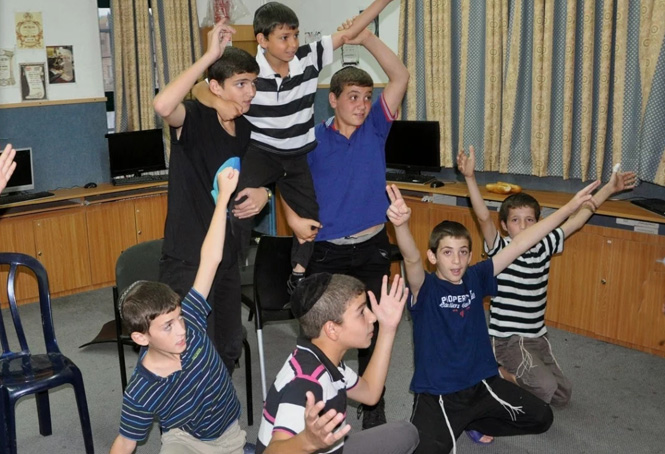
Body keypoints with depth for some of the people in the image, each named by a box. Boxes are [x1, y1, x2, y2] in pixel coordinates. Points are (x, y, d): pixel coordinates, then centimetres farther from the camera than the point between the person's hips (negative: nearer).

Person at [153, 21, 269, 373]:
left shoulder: (245, 129, 5)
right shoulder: (195, 117, -16)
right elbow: (162, 106, -40)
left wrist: (261, 193, -4)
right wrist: (209, 56, -34)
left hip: (227, 257, 7)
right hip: (188, 259, -7)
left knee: (229, 348, 20)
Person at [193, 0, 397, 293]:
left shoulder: (308, 58, -10)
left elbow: (348, 33, -8)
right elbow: (200, 89, -16)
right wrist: (218, 103, -40)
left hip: (300, 155, 4)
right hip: (262, 151, -4)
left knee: (312, 214, 12)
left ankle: (299, 275, 33)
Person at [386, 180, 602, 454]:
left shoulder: (475, 278, -2)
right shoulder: (424, 289, -15)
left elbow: (519, 244, -3)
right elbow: (412, 259, -37)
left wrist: (569, 207, -3)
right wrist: (401, 224, -59)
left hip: (482, 382, 6)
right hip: (436, 392, -5)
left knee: (541, 418, 7)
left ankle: (472, 422, 24)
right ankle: (452, 427, 10)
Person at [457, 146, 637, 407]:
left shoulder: (543, 247, 1)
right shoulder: (500, 249, -13)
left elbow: (578, 219, 6)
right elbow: (483, 217, -29)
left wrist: (609, 188, 7)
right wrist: (470, 178, -42)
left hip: (537, 337, 7)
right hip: (507, 339, -6)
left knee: (562, 395, 11)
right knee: (546, 387, -24)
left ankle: (517, 373, 28)